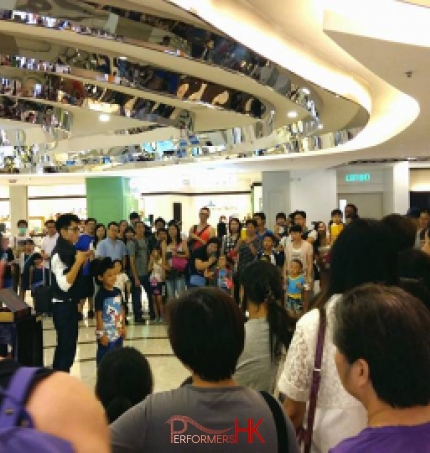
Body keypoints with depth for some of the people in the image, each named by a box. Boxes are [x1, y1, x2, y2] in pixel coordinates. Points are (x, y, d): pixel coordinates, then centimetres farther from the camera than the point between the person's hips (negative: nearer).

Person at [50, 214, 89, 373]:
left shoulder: (70, 249, 7)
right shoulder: (59, 253, -19)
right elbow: (64, 284, -28)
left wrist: (83, 259, 4)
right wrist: (78, 261, -28)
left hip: (70, 304, 9)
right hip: (63, 306, -9)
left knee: (65, 346, 18)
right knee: (66, 347, -3)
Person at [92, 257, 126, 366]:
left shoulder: (118, 291, 4)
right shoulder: (100, 295, -16)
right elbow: (99, 315, -15)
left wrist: (123, 327, 13)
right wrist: (101, 334, -16)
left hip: (118, 332, 7)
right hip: (106, 334, -7)